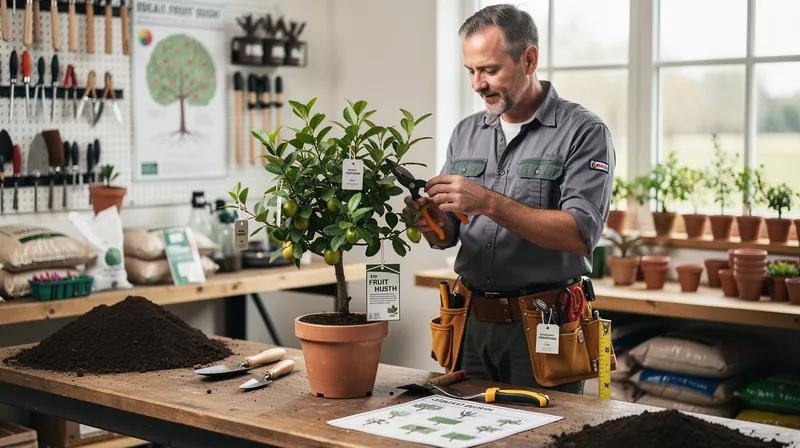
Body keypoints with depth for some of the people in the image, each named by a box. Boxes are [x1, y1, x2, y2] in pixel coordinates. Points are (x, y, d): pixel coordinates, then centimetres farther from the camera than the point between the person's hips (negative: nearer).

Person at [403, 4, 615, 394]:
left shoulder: (583, 132, -8)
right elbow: (449, 236, 12)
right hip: (473, 322, 5)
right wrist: (435, 226, -12)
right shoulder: (466, 133, 9)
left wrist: (490, 203, -25)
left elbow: (581, 236, -19)